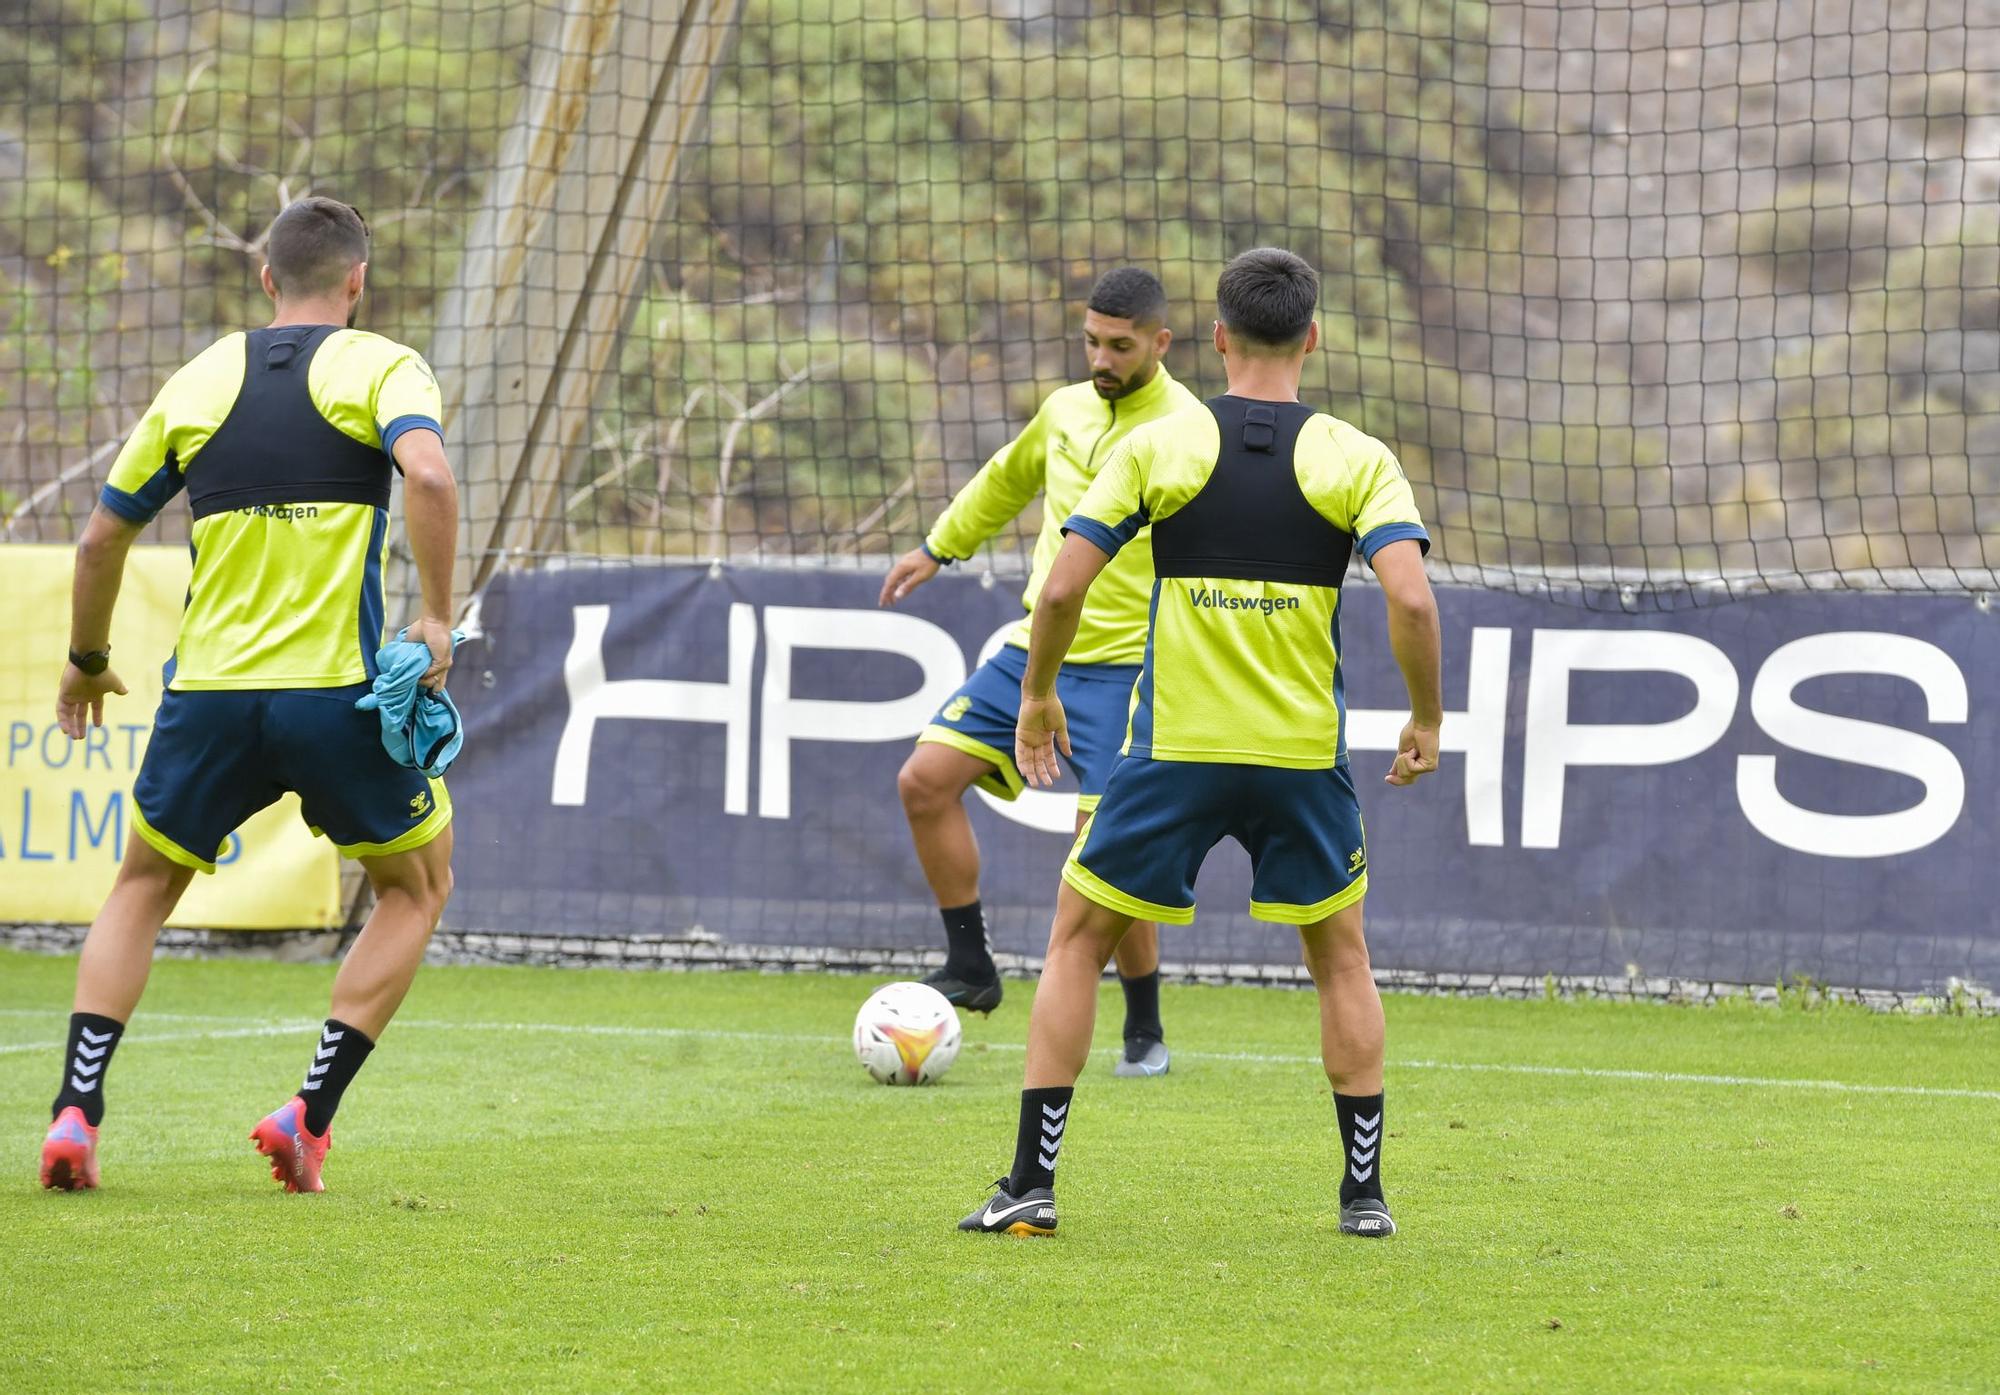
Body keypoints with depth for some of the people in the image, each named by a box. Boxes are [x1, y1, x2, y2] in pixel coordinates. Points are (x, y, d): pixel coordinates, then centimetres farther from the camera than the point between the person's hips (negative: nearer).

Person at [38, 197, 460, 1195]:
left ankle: (76, 1112, 4)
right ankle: (310, 1113, 7)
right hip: (338, 693, -3)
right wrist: (436, 620, -13)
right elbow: (428, 475, -20)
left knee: (142, 888, 21)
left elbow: (102, 536, 15)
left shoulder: (199, 381, 12)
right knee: (417, 887, 19)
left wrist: (87, 658, 30)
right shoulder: (380, 367, 1)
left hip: (208, 694, 3)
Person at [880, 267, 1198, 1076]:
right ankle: (970, 969, 8)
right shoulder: (1066, 409, 9)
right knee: (926, 778, -4)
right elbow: (1009, 478, 30)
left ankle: (1145, 1033, 8)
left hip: (1123, 668, -7)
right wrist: (938, 547, 36)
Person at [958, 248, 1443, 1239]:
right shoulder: (1356, 459, -1)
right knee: (1339, 957, 20)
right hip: (1303, 751, 1)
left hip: (1174, 748, -1)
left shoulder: (1158, 445, -1)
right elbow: (1410, 599, -13)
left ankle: (1032, 1185, 5)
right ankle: (1364, 1193, 18)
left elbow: (1064, 586, -5)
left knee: (1077, 940, 12)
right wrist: (1425, 722, 1)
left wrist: (1038, 695, 11)